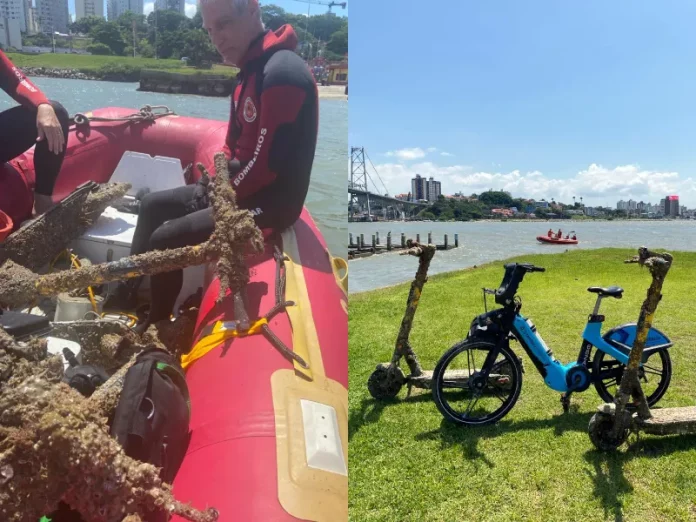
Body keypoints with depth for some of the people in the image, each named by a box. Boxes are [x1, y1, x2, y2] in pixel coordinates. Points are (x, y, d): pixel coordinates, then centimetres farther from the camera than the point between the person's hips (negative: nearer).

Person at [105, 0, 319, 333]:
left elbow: (266, 162, -26)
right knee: (152, 206, 15)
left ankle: (157, 325, 11)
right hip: (234, 188, 10)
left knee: (165, 239, -12)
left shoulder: (282, 72, -22)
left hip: (269, 202, -10)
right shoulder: (250, 71, 11)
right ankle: (125, 295, 25)